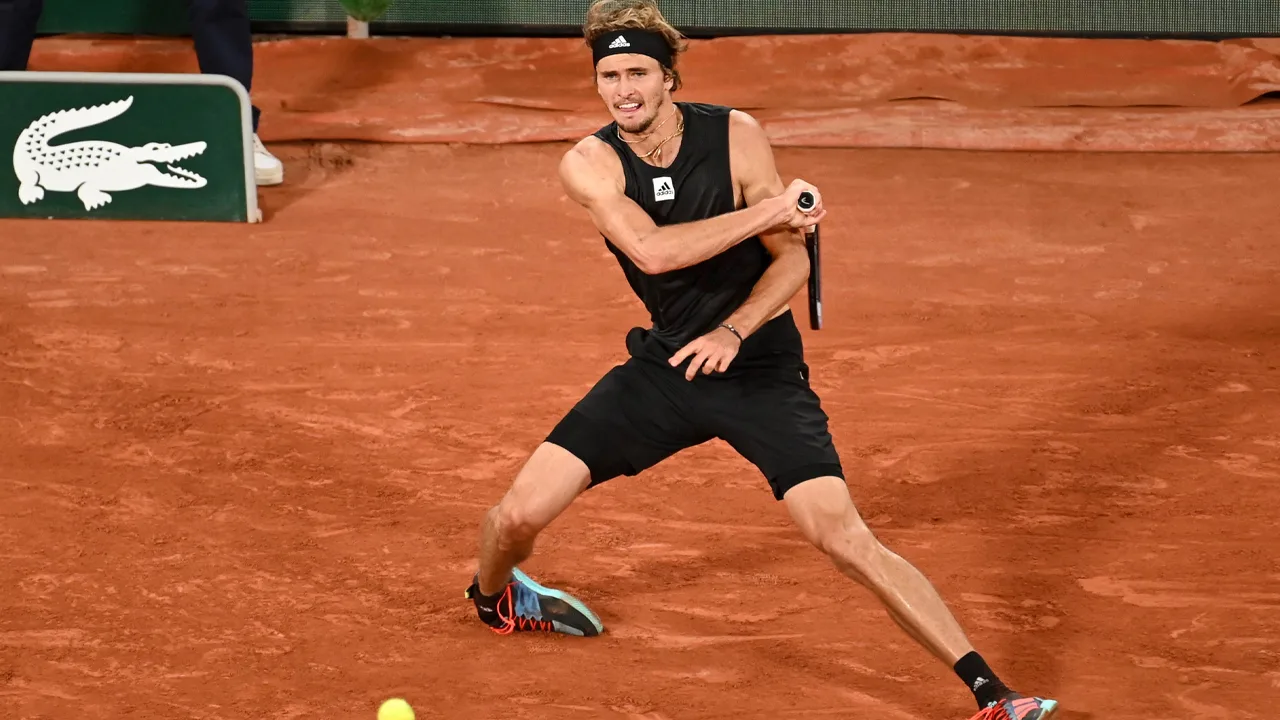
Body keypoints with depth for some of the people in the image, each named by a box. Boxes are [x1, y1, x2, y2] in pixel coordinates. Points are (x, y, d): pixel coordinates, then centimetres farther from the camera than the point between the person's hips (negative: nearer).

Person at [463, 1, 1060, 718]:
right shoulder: (589, 164, -9)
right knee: (520, 512, -5)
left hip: (760, 371, -2)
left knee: (845, 538, -18)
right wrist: (768, 211, -25)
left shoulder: (736, 136, -11)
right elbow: (652, 251, -25)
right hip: (665, 365, 2)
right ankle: (494, 597, 33)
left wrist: (733, 331, -23)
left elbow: (793, 259, -7)